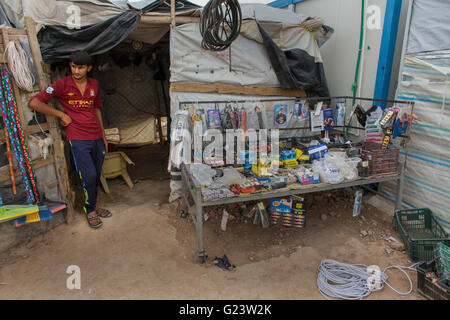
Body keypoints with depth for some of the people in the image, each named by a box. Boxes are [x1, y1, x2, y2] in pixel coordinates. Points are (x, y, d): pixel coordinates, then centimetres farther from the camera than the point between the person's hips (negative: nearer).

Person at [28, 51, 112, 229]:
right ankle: (89, 211, 9)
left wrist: (104, 136, 18)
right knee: (89, 175, -12)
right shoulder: (62, 85, -6)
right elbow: (34, 103, -8)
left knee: (96, 176, 11)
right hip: (78, 138, -5)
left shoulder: (94, 85, 9)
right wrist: (61, 115, -8)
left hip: (96, 137, 5)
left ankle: (93, 206, 30)